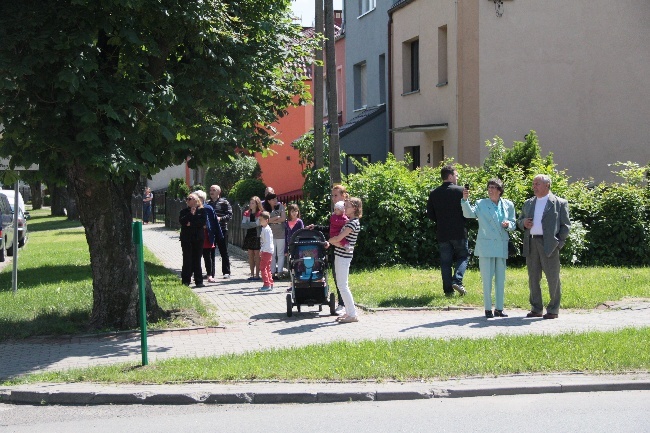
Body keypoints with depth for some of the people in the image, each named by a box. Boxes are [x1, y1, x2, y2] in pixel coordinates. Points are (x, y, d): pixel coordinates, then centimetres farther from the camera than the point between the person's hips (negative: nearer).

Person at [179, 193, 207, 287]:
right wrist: (191, 214, -13)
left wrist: (191, 223, -11)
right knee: (187, 260, -2)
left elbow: (203, 222, -9)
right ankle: (186, 281, 3)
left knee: (197, 260, 2)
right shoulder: (184, 211, 9)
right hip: (186, 239, 1)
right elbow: (181, 221, -7)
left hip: (198, 238, -1)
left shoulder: (202, 210, 5)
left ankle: (199, 281, 5)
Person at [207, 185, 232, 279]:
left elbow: (229, 215, -8)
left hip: (221, 230, -4)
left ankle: (226, 272, 7)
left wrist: (220, 218, -22)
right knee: (210, 252, 7)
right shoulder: (207, 203, 13)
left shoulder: (224, 202, -1)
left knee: (224, 252, 1)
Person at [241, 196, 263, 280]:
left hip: (257, 236, -5)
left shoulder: (260, 213, -4)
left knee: (257, 255, -1)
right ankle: (252, 274, 11)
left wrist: (248, 224, -7)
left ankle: (257, 274, 2)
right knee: (250, 255, 6)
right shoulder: (246, 213, 10)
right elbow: (243, 225, 1)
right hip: (249, 235, 5)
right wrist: (253, 224, -11)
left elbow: (257, 223, -16)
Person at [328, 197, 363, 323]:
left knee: (342, 286, -7)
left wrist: (329, 240, -2)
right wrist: (334, 242, -4)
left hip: (344, 256, -10)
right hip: (340, 255, 10)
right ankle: (349, 312, 18)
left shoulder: (353, 223, -15)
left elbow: (338, 238, -20)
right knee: (341, 285, 13)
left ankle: (353, 314, -4)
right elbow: (339, 239, 15)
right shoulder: (349, 221, 15)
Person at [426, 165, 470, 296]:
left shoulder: (434, 193, 2)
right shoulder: (460, 191, -8)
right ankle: (457, 281, -8)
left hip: (442, 233, 3)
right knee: (463, 256, 12)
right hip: (459, 232, -3)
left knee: (445, 262, 8)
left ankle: (448, 289, 5)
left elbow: (430, 214, 4)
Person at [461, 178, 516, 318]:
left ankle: (499, 308, 16)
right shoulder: (481, 204, 0)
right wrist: (465, 200, -32)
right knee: (487, 278, -2)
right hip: (486, 246, -3)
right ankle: (488, 309, 4)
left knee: (500, 278, 8)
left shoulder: (508, 205, 8)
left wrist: (508, 224, -12)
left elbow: (513, 224, 11)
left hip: (502, 246, 3)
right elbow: (469, 213, -16)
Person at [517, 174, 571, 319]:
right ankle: (536, 309, 15)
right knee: (533, 278, 7)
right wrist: (523, 223, 0)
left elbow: (565, 225, 1)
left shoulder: (559, 203, 3)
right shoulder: (528, 203, 18)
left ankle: (553, 310, 6)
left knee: (553, 278, -1)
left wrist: (559, 243, -9)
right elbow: (519, 221, 24)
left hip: (549, 245, -5)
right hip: (531, 244, 5)